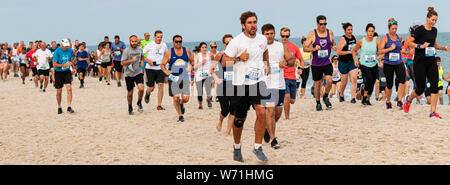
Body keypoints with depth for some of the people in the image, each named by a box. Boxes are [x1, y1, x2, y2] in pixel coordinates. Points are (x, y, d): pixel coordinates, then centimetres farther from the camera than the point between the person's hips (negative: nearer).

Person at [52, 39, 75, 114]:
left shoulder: (70, 50, 0)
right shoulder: (57, 52, -13)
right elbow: (54, 64, -14)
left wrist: (71, 63, -2)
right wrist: (64, 65, -21)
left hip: (67, 72, 2)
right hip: (58, 72, -2)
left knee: (69, 88, -15)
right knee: (59, 91, 5)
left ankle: (69, 107, -14)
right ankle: (59, 107, 23)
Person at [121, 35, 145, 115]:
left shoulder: (140, 49, 3)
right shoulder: (126, 51, -10)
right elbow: (122, 63, -13)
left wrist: (142, 61, 7)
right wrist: (131, 60, -24)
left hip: (138, 73, 2)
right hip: (129, 74, -2)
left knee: (141, 88, -19)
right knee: (130, 93, 6)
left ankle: (139, 103, 7)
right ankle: (130, 107, 28)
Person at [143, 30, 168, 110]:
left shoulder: (164, 45, 6)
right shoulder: (149, 45, -5)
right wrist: (148, 60, -17)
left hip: (160, 68, 2)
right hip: (150, 68, -2)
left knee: (161, 85, -12)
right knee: (151, 88, 1)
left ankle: (159, 105, -6)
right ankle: (147, 93, 41)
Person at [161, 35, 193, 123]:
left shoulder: (187, 51, 6)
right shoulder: (169, 53, 0)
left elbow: (192, 61, 19)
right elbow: (162, 65, 3)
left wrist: (190, 66, -2)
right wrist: (166, 71, -17)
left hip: (184, 78, 1)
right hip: (174, 78, -1)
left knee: (185, 98, -8)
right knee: (176, 98, -5)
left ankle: (181, 104, 29)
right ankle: (180, 115, 14)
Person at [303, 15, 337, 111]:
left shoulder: (330, 32, 4)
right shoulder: (312, 34, -4)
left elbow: (333, 44, 19)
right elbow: (305, 48, -4)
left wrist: (334, 47, -5)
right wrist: (314, 49, -22)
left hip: (327, 62, 1)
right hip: (316, 64, -1)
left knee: (329, 80, -16)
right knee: (317, 83, 6)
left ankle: (326, 96, 11)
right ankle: (318, 103, 24)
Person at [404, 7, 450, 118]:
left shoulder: (434, 30, 10)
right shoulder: (420, 29, -10)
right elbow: (409, 43, -11)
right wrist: (421, 46, -23)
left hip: (431, 61, 6)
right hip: (420, 62, -6)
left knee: (434, 85, -7)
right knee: (421, 88, 0)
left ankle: (433, 112, -5)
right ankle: (408, 99, 33)